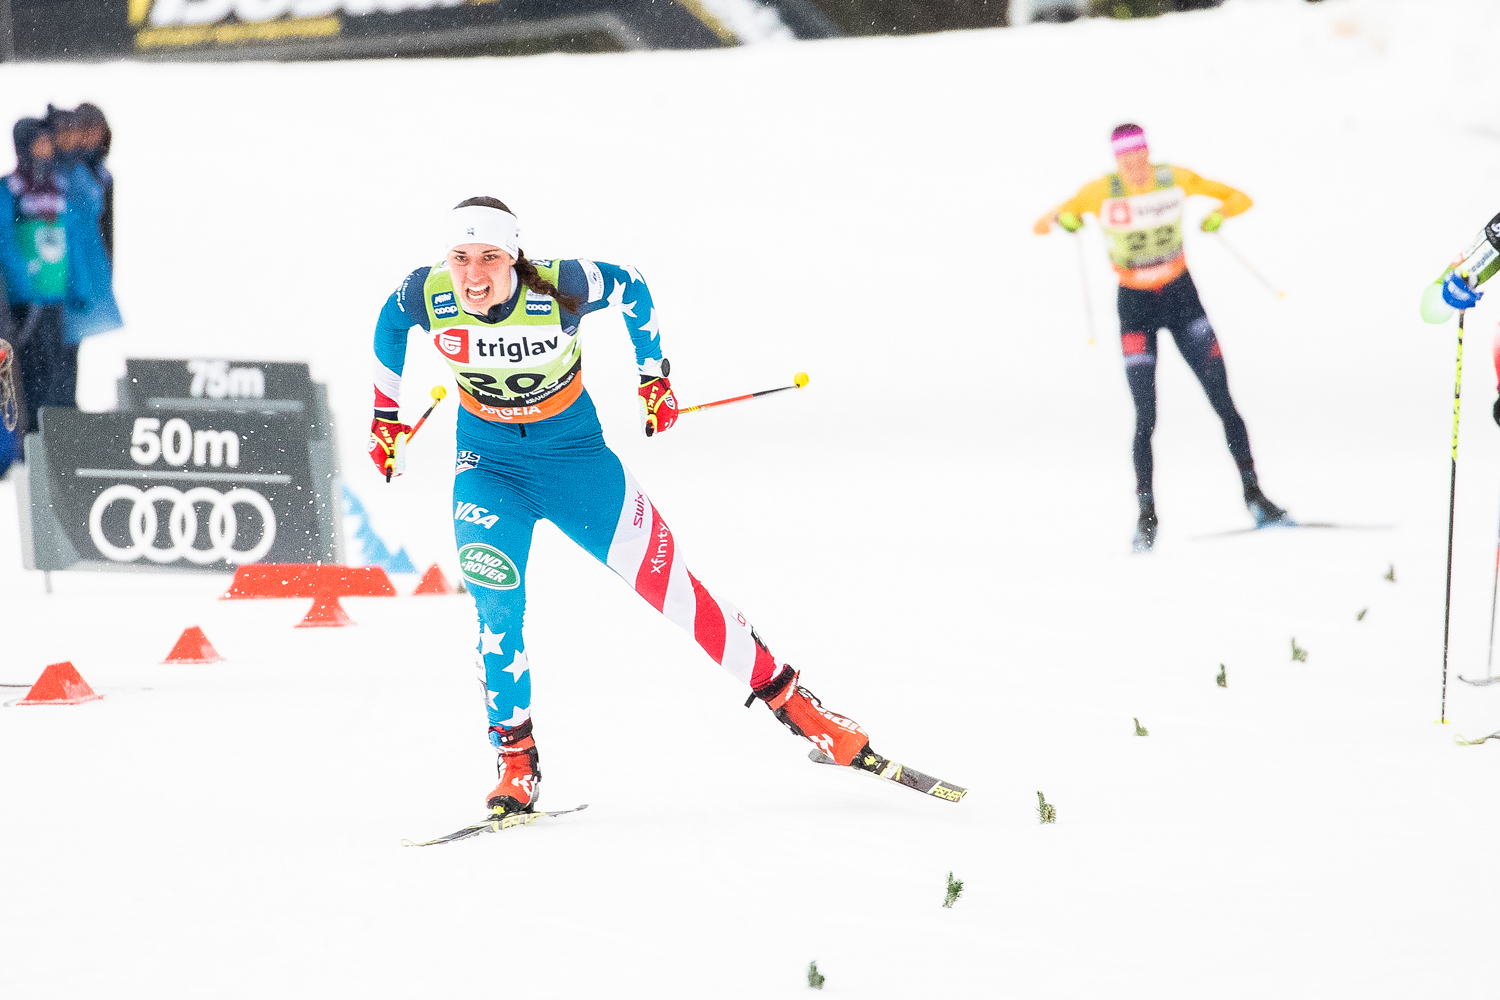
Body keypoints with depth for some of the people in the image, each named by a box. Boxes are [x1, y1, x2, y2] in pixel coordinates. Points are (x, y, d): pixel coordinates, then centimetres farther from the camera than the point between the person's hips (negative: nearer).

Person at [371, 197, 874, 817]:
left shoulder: (558, 287, -26)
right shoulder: (426, 297, -21)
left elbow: (631, 289, -5)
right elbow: (390, 323, 4)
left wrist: (654, 376, 2)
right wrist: (386, 415, 10)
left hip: (575, 454, -1)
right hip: (488, 461, 1)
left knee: (666, 585, -1)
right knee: (497, 603, -20)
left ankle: (792, 702, 11)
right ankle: (516, 761, -5)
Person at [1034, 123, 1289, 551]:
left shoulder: (1175, 179, -8)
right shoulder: (1102, 192, -12)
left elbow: (1239, 198, 0)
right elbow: (1040, 226, -8)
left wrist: (1219, 214, -23)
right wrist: (1062, 219, -32)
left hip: (1181, 293, 2)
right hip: (1135, 305, -2)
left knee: (1224, 402, -3)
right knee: (1145, 417, -8)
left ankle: (1254, 496, 6)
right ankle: (1146, 516, 1)